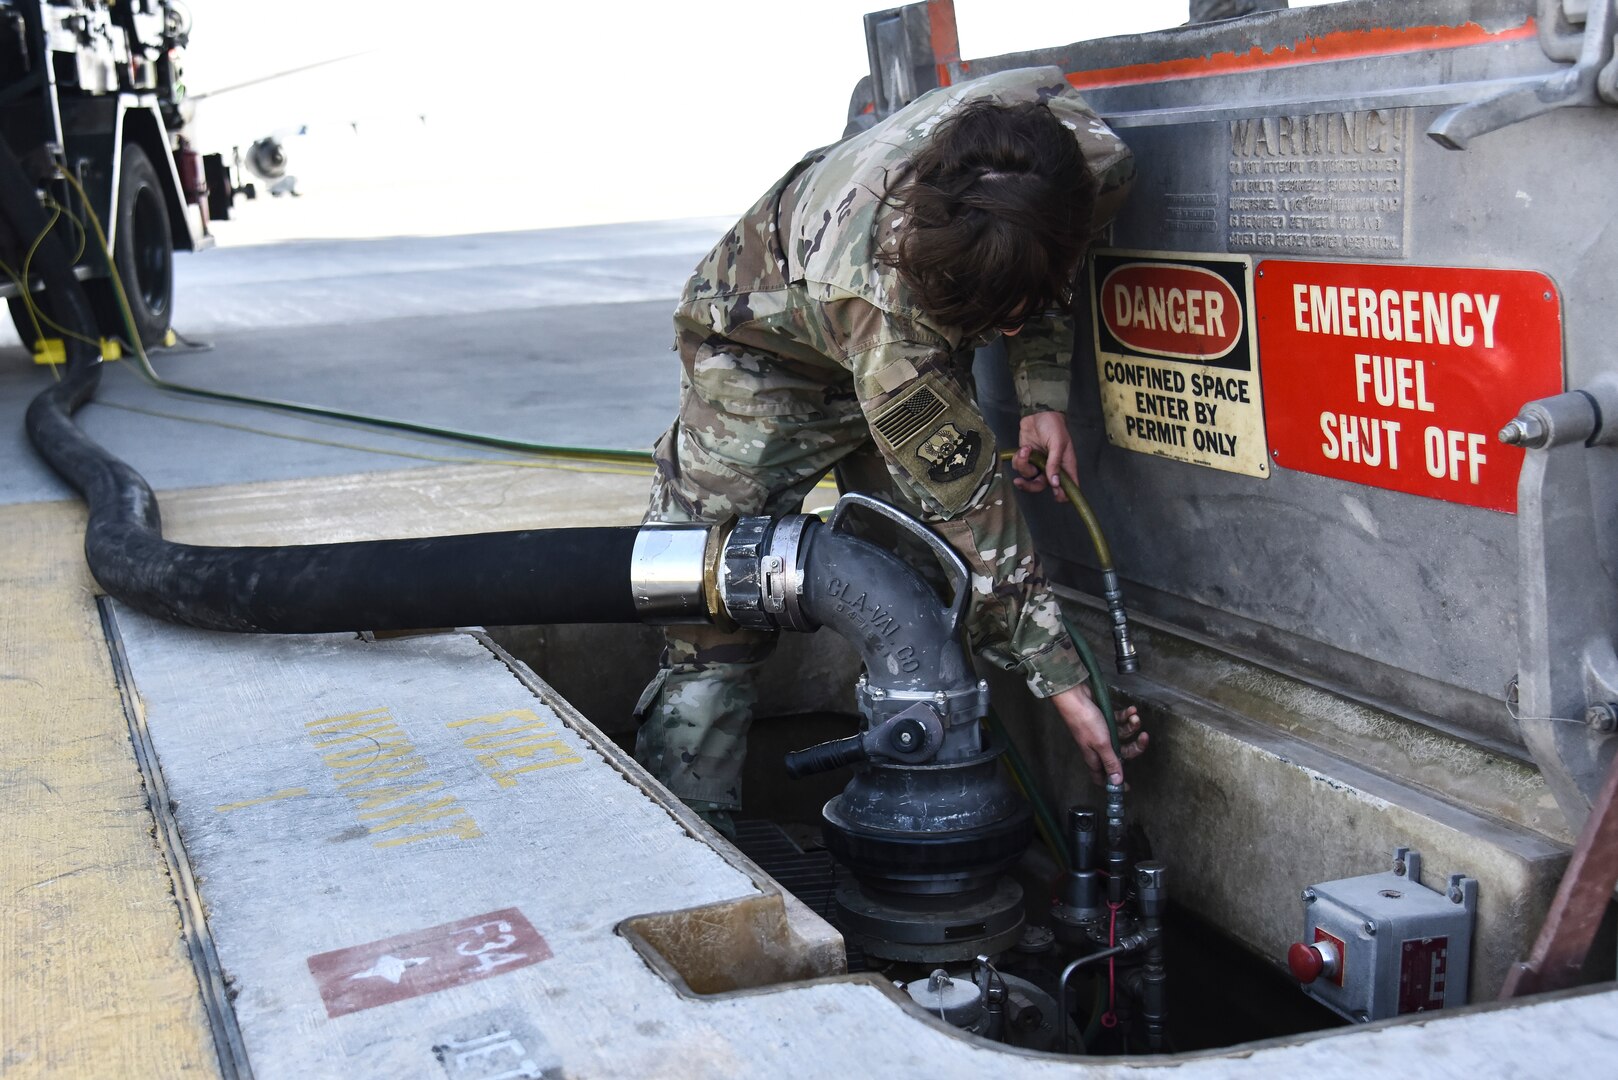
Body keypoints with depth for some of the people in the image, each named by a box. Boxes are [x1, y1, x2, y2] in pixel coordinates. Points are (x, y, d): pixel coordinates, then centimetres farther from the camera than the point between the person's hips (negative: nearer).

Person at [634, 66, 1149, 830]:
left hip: (924, 335, 5)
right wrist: (1062, 682, -30)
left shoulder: (1093, 158, -32)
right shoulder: (880, 301, -45)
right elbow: (968, 511, -36)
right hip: (765, 341, -5)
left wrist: (1042, 397, -13)